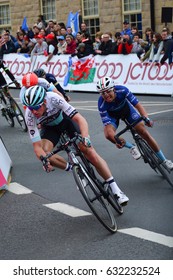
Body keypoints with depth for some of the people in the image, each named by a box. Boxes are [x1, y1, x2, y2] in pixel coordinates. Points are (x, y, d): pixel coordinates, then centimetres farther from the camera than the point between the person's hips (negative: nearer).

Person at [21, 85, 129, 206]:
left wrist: (85, 137, -55)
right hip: (50, 128, 2)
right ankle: (72, 169, -1)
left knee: (89, 150, -16)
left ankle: (116, 190, -11)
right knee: (44, 153, -28)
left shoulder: (54, 99, -37)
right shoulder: (30, 115, -31)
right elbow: (37, 146, -30)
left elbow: (80, 119, -38)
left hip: (67, 121, -2)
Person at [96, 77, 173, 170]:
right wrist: (116, 140, -47)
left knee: (144, 133, -8)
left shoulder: (122, 90, -34)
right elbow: (107, 124, -33)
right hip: (112, 115, -1)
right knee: (108, 134, -31)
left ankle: (164, 160, 7)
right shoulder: (102, 104, -34)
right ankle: (131, 147, -4)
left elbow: (137, 104, -31)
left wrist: (146, 118, -47)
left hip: (126, 109, 1)